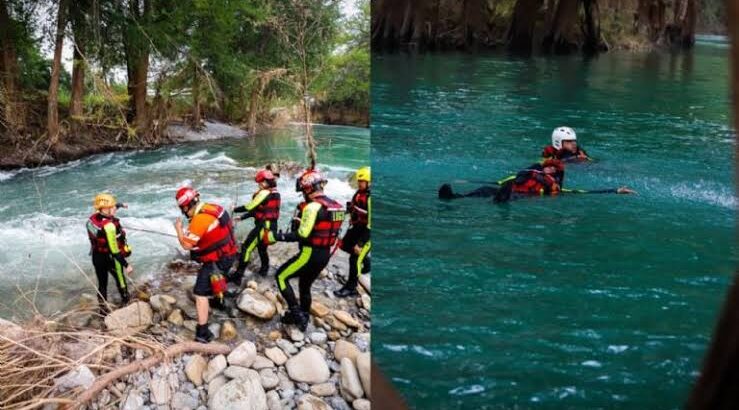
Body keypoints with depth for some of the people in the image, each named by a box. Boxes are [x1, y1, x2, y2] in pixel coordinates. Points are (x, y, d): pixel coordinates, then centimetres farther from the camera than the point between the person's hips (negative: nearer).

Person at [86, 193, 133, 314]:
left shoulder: (92, 218, -11)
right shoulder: (109, 226, -34)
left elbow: (104, 212, 15)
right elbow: (114, 250, -31)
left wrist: (119, 205, 29)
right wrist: (126, 264, -26)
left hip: (96, 257, 6)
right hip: (110, 258, -6)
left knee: (102, 284, 20)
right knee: (121, 282, 20)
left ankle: (103, 309, 32)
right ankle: (126, 303, 40)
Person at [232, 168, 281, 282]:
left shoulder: (264, 193, -16)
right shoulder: (275, 193, 12)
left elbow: (250, 207, -13)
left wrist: (234, 209, 2)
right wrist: (242, 217, 13)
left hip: (263, 226, -9)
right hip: (272, 226, 9)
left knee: (246, 248, -9)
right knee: (262, 248, 28)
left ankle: (238, 276, -12)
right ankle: (264, 269, 42)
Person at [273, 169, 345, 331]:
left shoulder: (313, 207, -21)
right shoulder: (335, 206, 6)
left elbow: (302, 235, -24)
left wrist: (281, 236, -14)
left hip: (310, 254, -8)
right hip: (325, 255, 9)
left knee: (281, 276, 6)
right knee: (305, 286, 24)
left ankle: (295, 311, 2)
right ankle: (303, 318, 33)